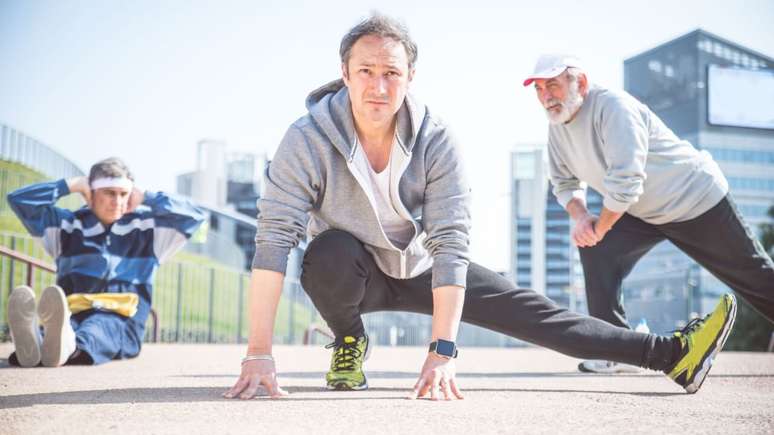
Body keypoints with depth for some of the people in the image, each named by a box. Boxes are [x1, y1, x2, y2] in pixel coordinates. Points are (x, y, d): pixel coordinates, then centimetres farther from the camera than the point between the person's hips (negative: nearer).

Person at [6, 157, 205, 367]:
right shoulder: (69, 224, 17)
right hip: (71, 316, 1)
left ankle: (69, 347, -74)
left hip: (121, 322, -1)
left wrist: (146, 197, 11)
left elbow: (193, 216, 6)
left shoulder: (147, 227, 17)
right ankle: (33, 342, -73)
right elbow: (19, 200, 12)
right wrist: (72, 186, 11)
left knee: (102, 327, -39)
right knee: (66, 324, -37)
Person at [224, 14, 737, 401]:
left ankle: (671, 354, -4)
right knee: (330, 252, -36)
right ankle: (349, 341, -5)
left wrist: (444, 351, -36)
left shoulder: (436, 142, -24)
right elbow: (273, 238, -31)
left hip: (419, 270, 1)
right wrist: (260, 353, -38)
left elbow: (451, 243, -28)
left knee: (531, 311, -6)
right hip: (349, 276, -1)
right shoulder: (308, 141, -28)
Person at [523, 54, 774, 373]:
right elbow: (565, 183, 5)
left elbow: (626, 183, -35)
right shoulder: (557, 124, -5)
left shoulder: (612, 106, -30)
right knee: (596, 252, -13)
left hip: (697, 200, -7)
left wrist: (599, 228, -24)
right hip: (643, 213, 7)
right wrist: (580, 216, -15)